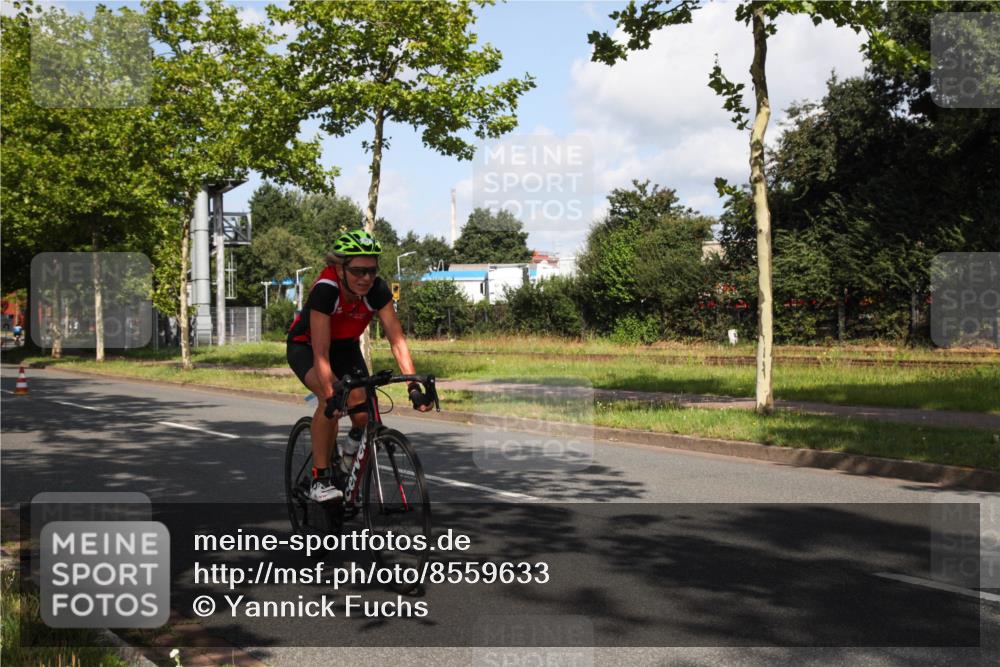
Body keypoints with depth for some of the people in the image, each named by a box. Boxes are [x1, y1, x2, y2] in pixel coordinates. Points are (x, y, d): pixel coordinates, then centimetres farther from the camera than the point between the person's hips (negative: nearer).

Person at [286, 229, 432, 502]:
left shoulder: (377, 290, -25)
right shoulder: (325, 290, -36)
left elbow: (397, 340, -27)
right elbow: (321, 352, -40)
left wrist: (414, 386, -39)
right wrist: (331, 396, -53)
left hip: (346, 346, 4)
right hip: (305, 346, -4)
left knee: (363, 413, -17)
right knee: (331, 399, -32)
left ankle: (351, 447, 20)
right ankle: (320, 479, -19)